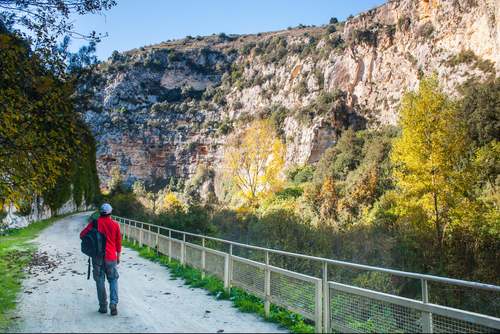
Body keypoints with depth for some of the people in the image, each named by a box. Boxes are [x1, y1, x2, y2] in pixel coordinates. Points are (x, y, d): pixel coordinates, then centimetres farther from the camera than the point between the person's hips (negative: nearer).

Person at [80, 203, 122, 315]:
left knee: (100, 281, 8)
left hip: (97, 257, -1)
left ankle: (103, 306, 10)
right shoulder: (115, 225, 2)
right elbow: (118, 242, 8)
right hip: (111, 257, 1)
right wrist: (118, 256, 20)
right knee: (113, 280, 11)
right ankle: (114, 302, -8)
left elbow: (82, 234, -7)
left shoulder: (95, 223, -3)